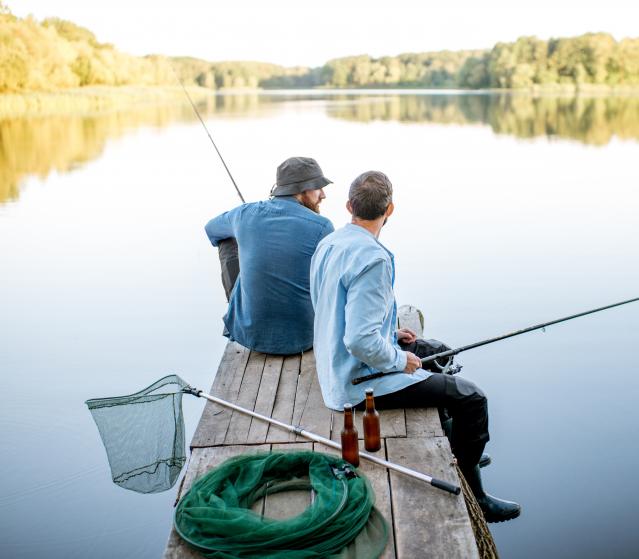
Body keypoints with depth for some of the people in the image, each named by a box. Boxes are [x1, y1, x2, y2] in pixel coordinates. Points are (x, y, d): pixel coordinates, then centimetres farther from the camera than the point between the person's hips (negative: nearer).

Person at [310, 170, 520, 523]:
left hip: (336, 371, 10)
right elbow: (361, 341, -32)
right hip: (361, 382, -10)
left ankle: (456, 453, 41)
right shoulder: (372, 258, -26)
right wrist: (400, 359, -14)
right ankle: (470, 499, 14)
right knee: (471, 398, -3)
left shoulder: (328, 244, 3)